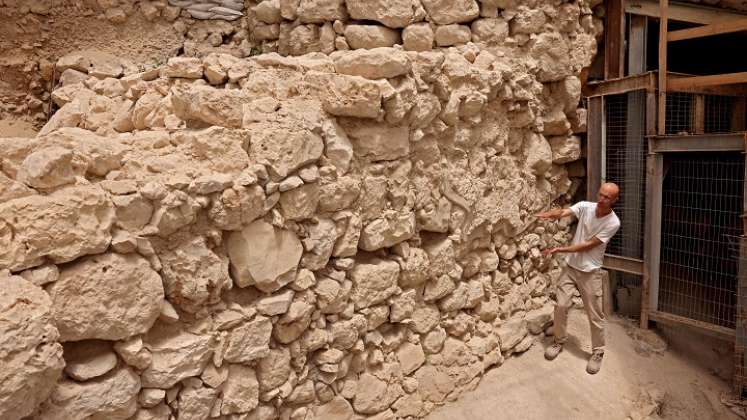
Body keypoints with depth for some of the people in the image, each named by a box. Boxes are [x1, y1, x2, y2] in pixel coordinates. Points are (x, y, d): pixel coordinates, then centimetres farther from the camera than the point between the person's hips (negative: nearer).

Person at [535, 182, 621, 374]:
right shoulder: (585, 206, -7)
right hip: (570, 266, 3)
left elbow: (588, 245, -18)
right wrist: (551, 214, -48)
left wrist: (560, 249, -21)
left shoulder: (613, 223, -16)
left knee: (595, 315, 5)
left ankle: (598, 352, 24)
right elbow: (563, 212, -24)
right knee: (561, 305, 4)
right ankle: (559, 341, 26)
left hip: (590, 272, -3)